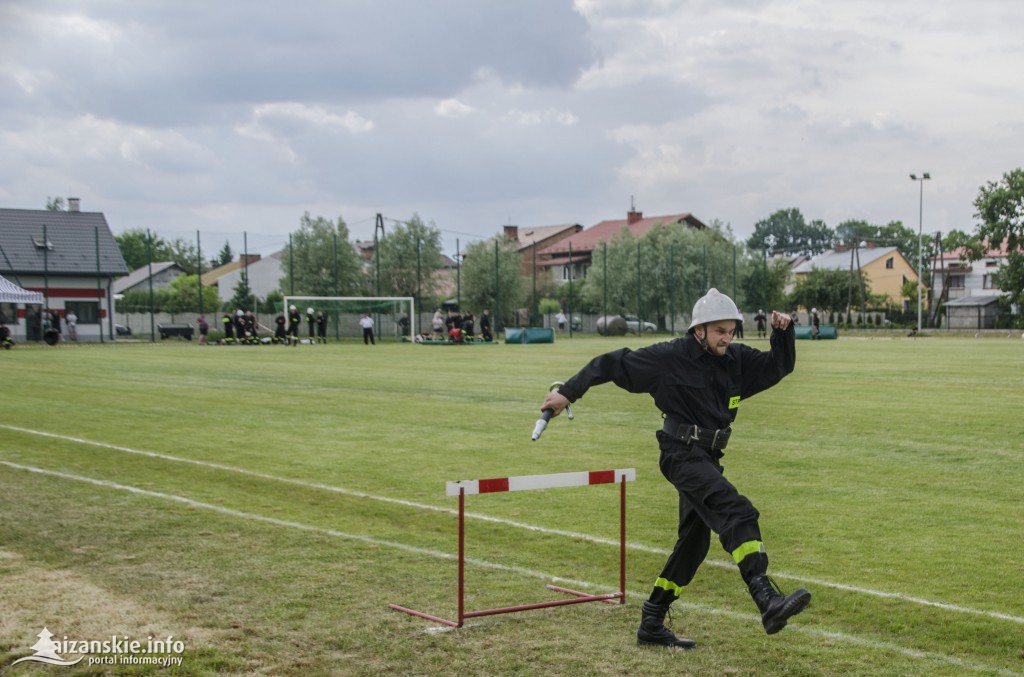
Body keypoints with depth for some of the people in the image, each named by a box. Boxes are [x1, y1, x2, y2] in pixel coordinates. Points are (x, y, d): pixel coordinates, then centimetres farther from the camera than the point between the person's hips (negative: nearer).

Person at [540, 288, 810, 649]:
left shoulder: (737, 360, 7)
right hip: (682, 454, -8)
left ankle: (651, 625, 23)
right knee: (738, 512, -27)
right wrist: (568, 392, -5)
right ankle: (768, 601, -39)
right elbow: (613, 363, -5)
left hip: (707, 458, 8)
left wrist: (783, 332, -6)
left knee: (694, 541, 12)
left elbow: (779, 366, 14)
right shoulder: (669, 357, -10)